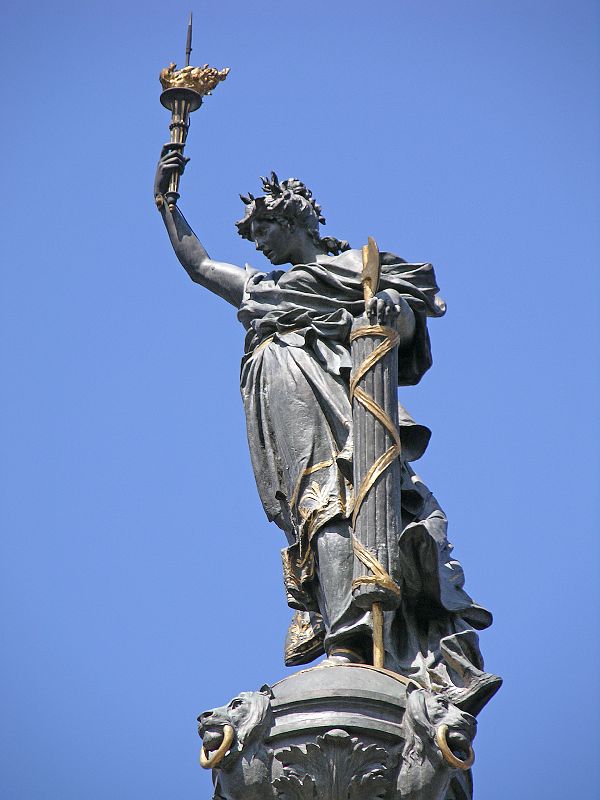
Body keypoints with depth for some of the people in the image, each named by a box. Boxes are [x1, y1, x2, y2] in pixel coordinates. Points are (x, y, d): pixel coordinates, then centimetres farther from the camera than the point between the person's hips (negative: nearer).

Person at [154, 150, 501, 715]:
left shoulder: (357, 264, 22)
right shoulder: (260, 287, 40)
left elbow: (409, 326, 7)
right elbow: (197, 263, 51)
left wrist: (396, 308, -15)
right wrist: (165, 199, 53)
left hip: (318, 372, -4)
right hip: (273, 396, 4)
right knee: (323, 499, -19)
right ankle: (348, 642, -39)